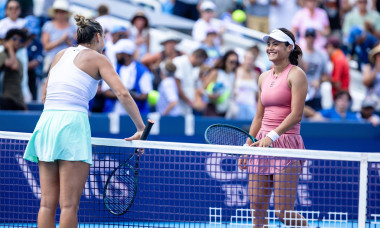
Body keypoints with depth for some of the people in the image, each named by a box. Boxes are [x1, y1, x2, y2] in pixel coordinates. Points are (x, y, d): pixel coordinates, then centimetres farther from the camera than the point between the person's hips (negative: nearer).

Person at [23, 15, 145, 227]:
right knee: (69, 205, -7)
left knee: (47, 203, 4)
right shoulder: (98, 59, 6)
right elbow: (123, 93, -5)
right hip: (73, 125, -5)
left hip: (46, 122, 6)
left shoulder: (61, 54, 22)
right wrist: (141, 128, -2)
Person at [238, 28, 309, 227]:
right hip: (262, 144, 7)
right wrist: (247, 146, 15)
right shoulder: (264, 77, 15)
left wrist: (272, 136, -23)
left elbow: (296, 114, -15)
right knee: (257, 207, 2)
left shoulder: (296, 74, -6)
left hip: (286, 145, -7)